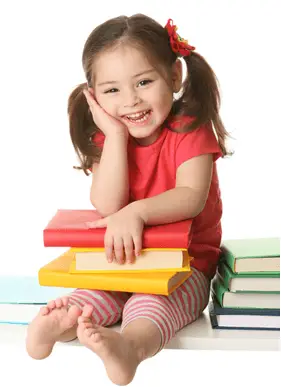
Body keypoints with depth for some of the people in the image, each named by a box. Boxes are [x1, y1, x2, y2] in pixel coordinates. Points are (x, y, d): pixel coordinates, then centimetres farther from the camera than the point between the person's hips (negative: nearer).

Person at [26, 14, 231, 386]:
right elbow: (107, 207, -15)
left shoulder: (190, 130, -10)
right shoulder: (105, 140, 1)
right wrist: (116, 134, -16)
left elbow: (192, 198, -24)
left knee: (152, 301, -34)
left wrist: (137, 211, -42)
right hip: (124, 258, 6)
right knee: (96, 291, -23)